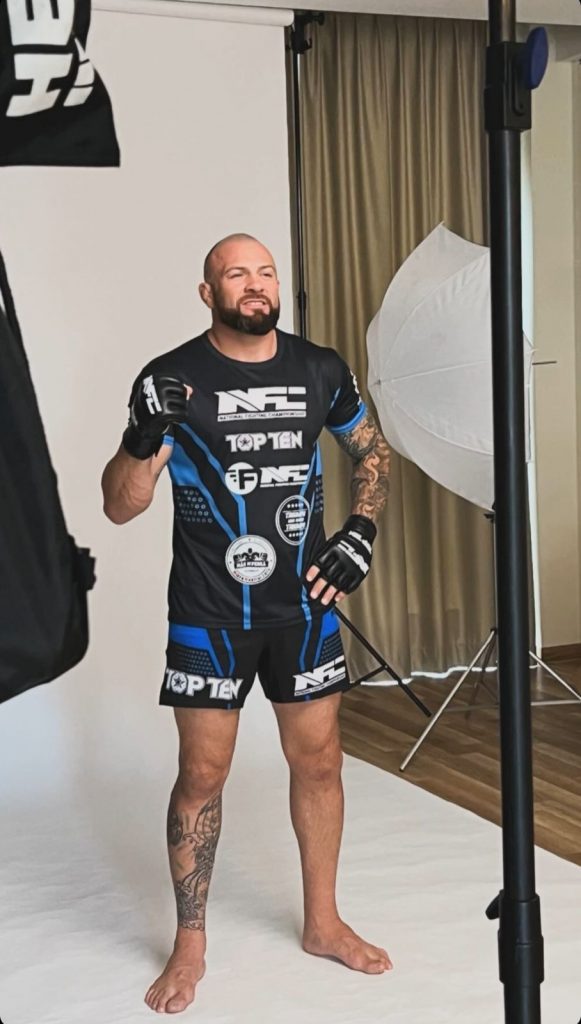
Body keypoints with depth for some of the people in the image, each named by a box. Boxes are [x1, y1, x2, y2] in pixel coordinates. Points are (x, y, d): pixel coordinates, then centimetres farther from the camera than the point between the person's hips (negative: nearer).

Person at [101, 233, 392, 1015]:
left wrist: (360, 531, 1)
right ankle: (190, 944, 23)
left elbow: (372, 449, 17)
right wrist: (145, 440, -27)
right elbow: (119, 507, -7)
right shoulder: (170, 378, -9)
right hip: (209, 612, -3)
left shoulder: (321, 369, 0)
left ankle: (323, 922, 31)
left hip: (304, 603, 3)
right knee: (203, 774, 4)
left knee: (318, 759, 12)